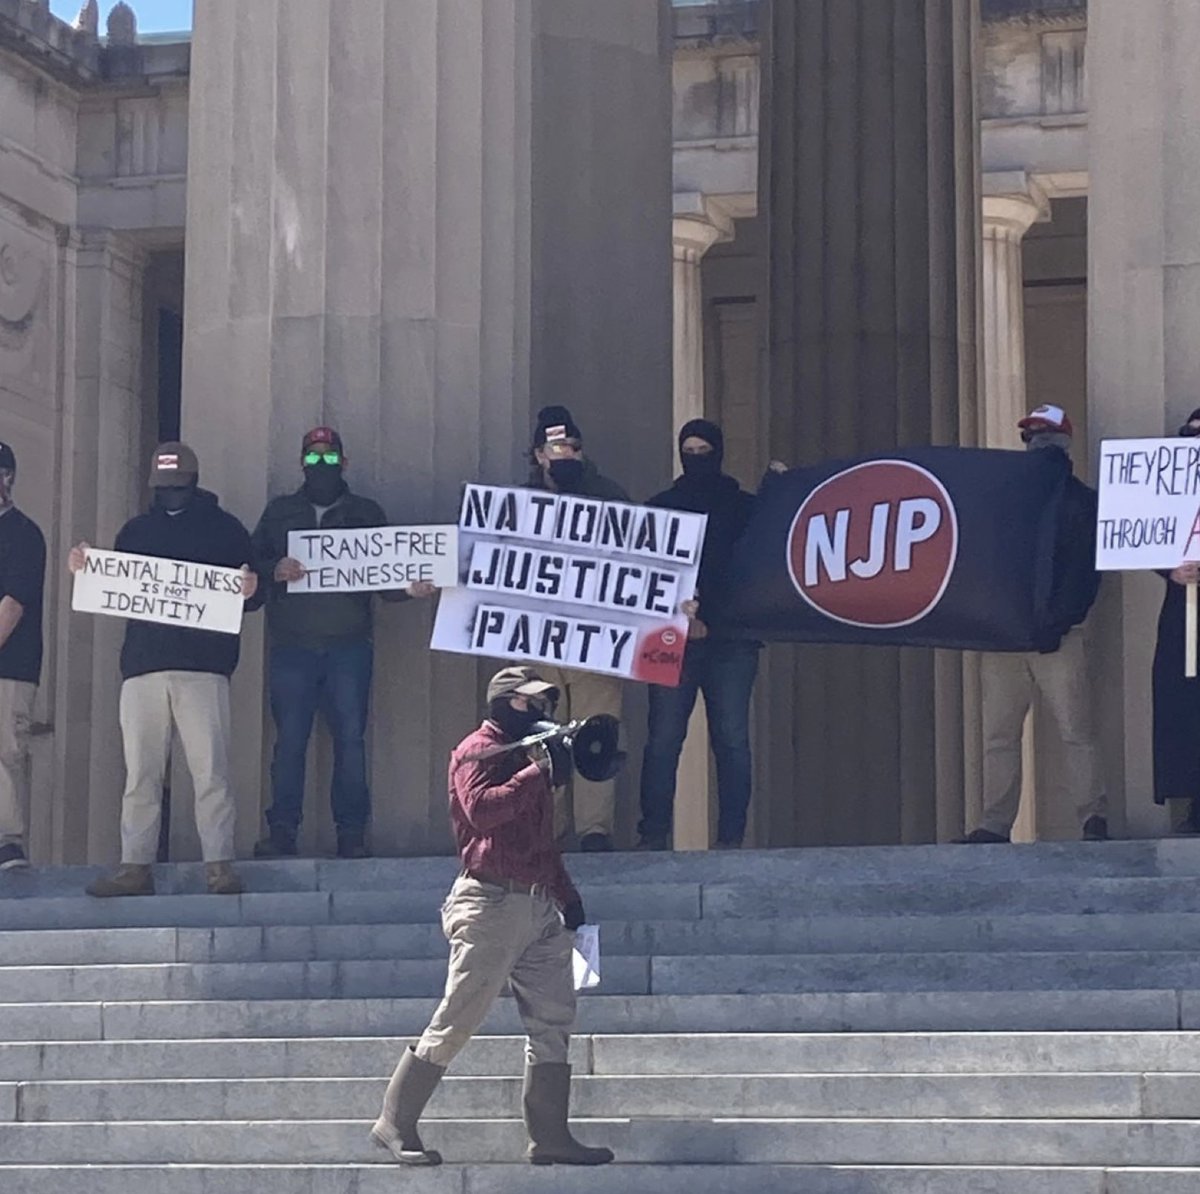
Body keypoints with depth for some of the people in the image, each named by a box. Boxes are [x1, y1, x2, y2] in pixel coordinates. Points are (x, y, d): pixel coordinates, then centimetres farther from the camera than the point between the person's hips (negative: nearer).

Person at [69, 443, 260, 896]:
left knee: (210, 771, -8)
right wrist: (85, 570, 1)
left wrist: (250, 591, -15)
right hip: (142, 666, 3)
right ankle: (135, 867, 2)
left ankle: (219, 864, -7)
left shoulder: (225, 528, 11)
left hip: (204, 667, -3)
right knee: (140, 774, 1)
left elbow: (248, 599, 9)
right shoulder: (136, 531, 20)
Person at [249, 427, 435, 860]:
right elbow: (251, 564, 8)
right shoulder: (279, 511, 15)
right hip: (292, 645, 0)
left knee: (350, 739, -3)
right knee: (289, 740, -4)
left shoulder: (366, 513, 14)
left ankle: (352, 834, 1)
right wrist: (275, 571, -14)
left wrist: (409, 588, -12)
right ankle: (282, 832, -1)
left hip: (348, 645, 0)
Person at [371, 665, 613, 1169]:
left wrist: (566, 894, 19)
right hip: (492, 904, -9)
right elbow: (481, 809, -24)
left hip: (539, 906, 9)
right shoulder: (477, 751, -4)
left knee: (553, 1022, 3)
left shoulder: (528, 755, 22)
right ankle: (395, 1123, 0)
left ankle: (550, 1136, 4)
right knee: (456, 1020, -7)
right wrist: (537, 773, -22)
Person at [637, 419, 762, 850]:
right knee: (663, 738, -4)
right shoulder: (660, 507, 14)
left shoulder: (746, 507, 12)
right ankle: (652, 836, -2)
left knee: (731, 740, -3)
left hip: (731, 639, 0)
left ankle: (731, 838, -1)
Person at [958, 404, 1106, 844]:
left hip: (1056, 638, -4)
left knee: (1075, 730, -9)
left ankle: (1095, 819, -9)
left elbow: (1085, 572, -3)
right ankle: (995, 825, 4)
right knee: (998, 734, 2)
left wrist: (1059, 622, -16)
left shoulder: (1083, 502, 7)